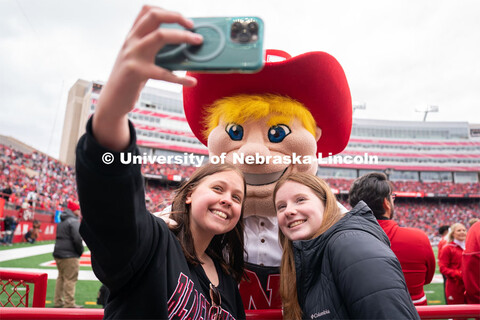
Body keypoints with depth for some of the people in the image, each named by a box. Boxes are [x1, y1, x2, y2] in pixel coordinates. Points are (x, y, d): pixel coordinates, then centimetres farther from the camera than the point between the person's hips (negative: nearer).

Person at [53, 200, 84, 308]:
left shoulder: (61, 222, 18)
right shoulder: (74, 221, -13)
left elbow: (59, 237, 20)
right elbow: (77, 239, -20)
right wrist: (80, 251, -6)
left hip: (58, 254, 10)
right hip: (70, 255, -9)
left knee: (61, 278, 18)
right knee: (70, 279, -5)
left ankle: (58, 302, 25)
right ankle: (69, 304, -2)